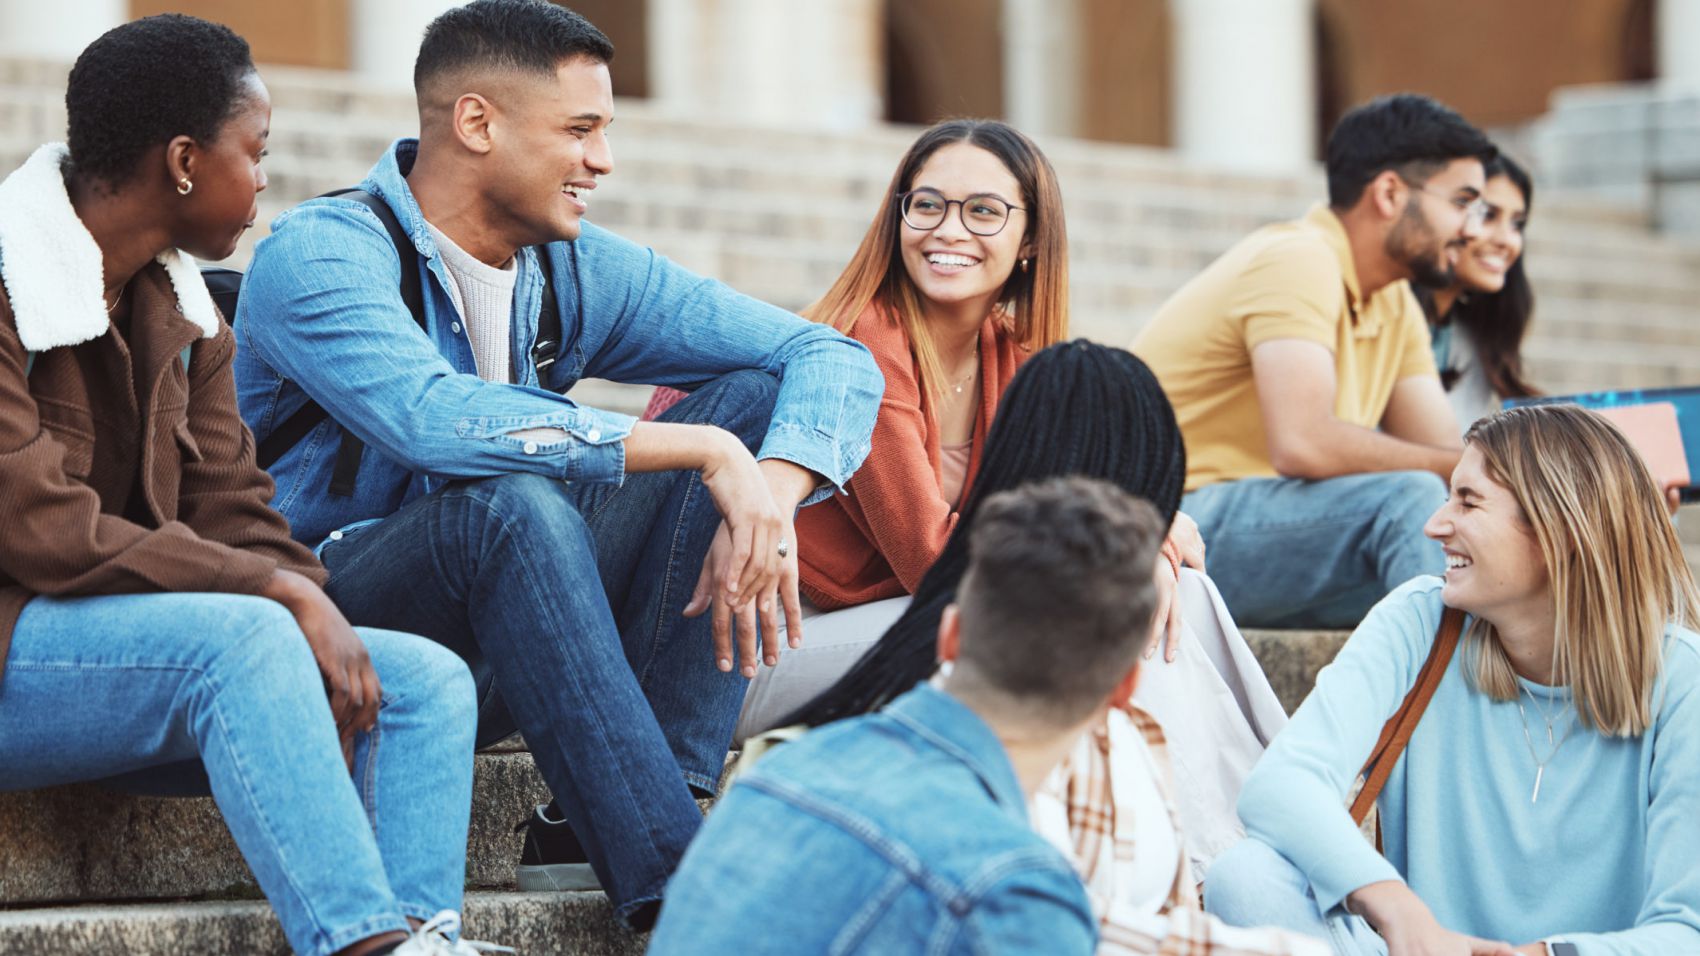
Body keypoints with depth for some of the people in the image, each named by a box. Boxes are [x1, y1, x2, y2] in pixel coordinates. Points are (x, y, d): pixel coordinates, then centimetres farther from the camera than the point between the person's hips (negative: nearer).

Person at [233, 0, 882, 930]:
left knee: (751, 396, -7)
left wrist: (765, 502, -21)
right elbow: (432, 419, -34)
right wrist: (704, 452, -33)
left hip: (486, 658, 7)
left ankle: (600, 822, -20)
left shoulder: (575, 271, 5)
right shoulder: (319, 254, -14)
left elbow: (837, 361, 1)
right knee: (511, 504, -36)